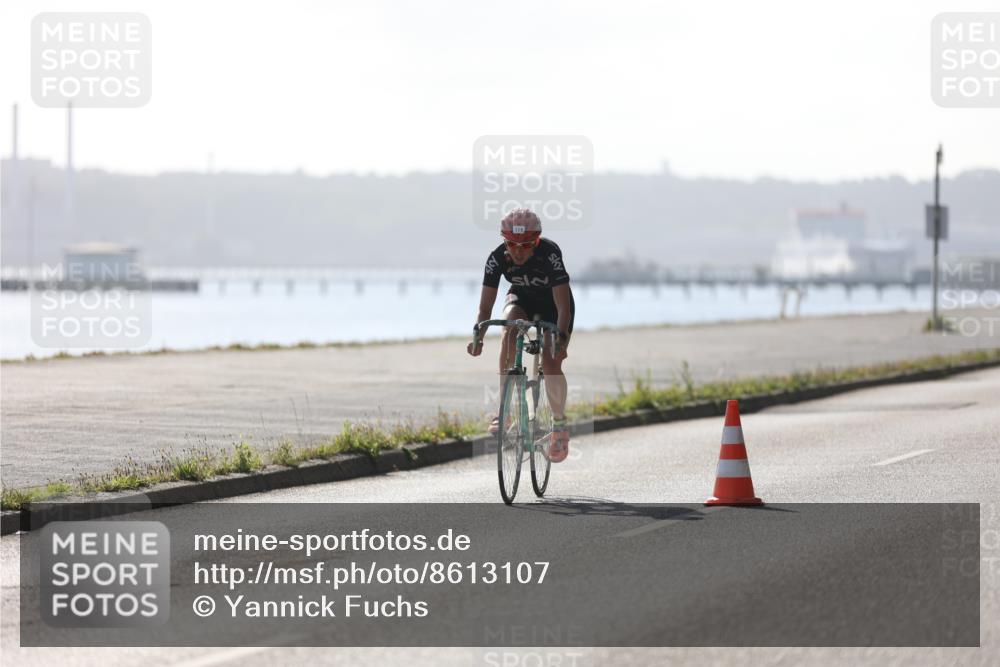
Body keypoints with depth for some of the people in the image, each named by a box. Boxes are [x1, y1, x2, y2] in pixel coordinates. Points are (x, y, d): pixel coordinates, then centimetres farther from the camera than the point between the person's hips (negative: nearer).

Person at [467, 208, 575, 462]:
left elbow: (563, 306, -39)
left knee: (551, 364, -20)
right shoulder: (498, 258, -26)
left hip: (553, 302, -2)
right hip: (522, 298, 2)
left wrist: (561, 338, -54)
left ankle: (559, 423, 5)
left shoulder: (549, 253, -35)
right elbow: (485, 307, -25)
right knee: (510, 329, -32)